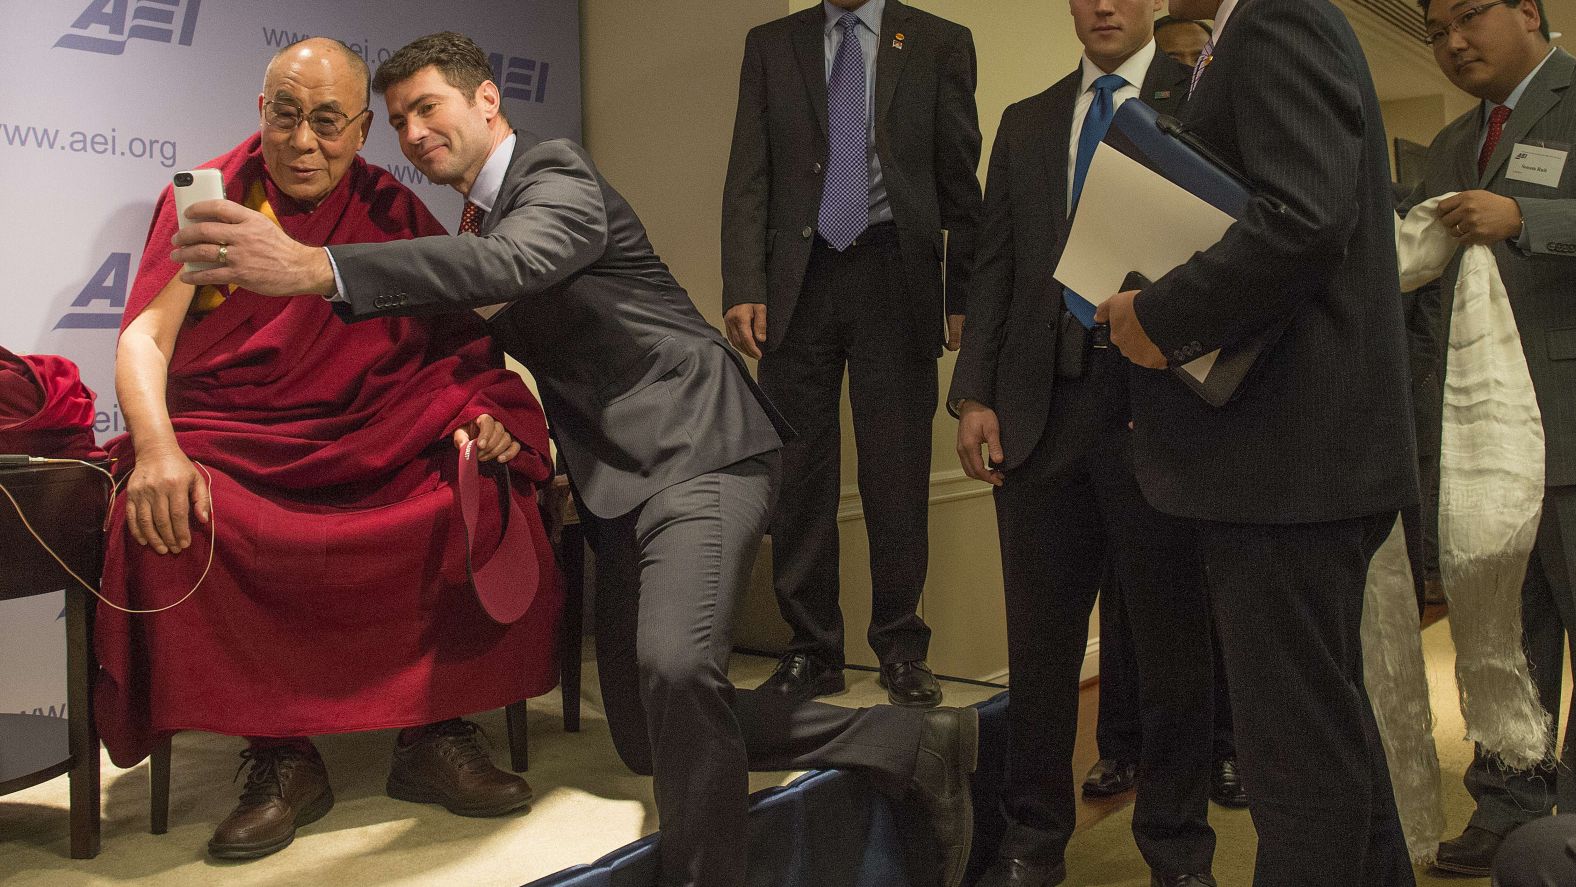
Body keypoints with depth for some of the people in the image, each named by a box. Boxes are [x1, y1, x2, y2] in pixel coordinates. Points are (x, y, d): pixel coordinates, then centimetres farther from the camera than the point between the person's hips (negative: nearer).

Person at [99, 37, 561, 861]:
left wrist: (486, 409, -17)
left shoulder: (390, 209, 9)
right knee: (163, 516, -32)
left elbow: (464, 329, 6)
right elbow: (144, 336, -6)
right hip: (230, 446, -1)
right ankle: (279, 757, -17)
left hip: (372, 446, 2)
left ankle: (435, 736, -11)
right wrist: (157, 448, -26)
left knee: (487, 479, -23)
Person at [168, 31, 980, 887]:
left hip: (698, 451, -9)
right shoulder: (477, 219, 17)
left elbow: (513, 263, -31)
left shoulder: (557, 173, -9)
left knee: (674, 666, -35)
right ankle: (912, 745, 12)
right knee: (646, 737, 7)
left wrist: (318, 267, -40)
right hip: (619, 481, 9)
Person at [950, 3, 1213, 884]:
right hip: (1040, 406, 4)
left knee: (1173, 639, 6)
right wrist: (974, 393, 4)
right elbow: (995, 270, 13)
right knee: (1040, 638, 10)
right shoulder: (1026, 123, 17)